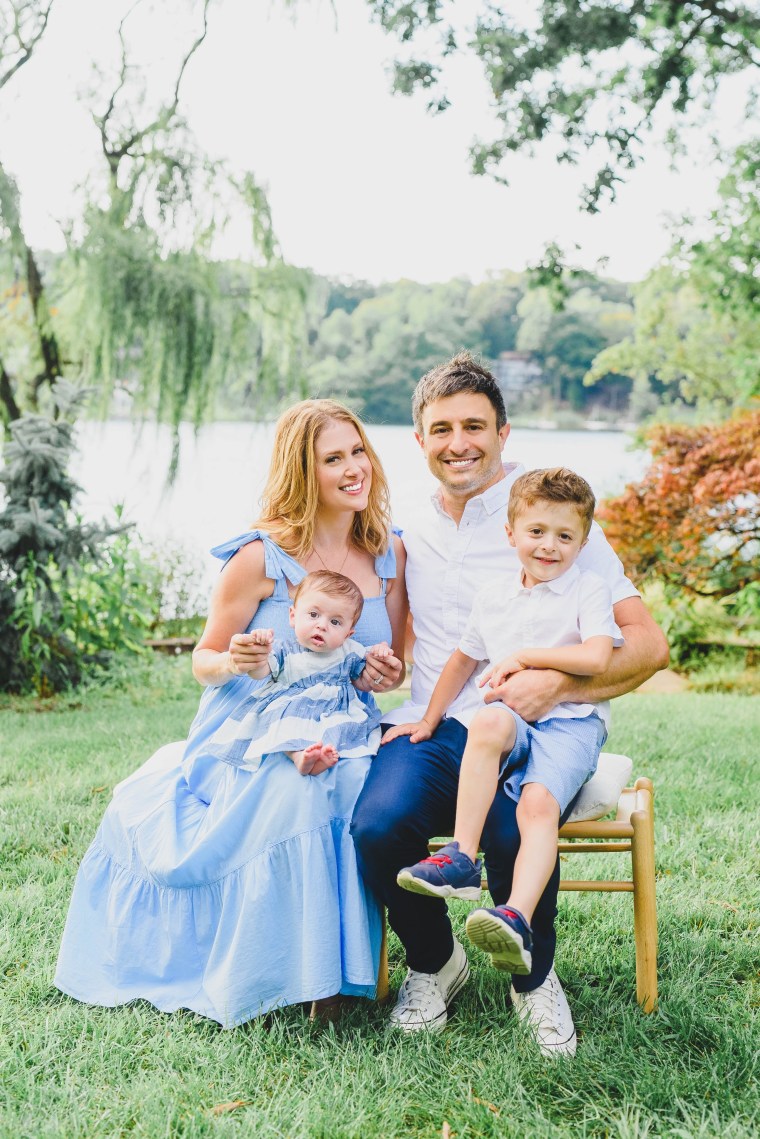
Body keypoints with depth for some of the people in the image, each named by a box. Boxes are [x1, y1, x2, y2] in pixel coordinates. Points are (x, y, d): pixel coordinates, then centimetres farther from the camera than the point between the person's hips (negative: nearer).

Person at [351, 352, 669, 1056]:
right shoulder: (413, 537, 17)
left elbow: (649, 646, -1)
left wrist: (555, 683, -17)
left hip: (536, 730, -3)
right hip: (434, 727, 3)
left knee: (515, 833, -35)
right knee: (379, 827, -28)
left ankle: (534, 978, -2)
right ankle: (433, 963, 4)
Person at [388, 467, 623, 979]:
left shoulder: (590, 590, 2)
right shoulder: (494, 595, 16)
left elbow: (596, 658, -13)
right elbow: (464, 658, 27)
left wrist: (522, 657, -8)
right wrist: (430, 719, 25)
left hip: (571, 723, -3)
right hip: (513, 719, 3)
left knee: (539, 803, -32)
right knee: (488, 721, -35)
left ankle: (517, 919, -44)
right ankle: (462, 860, -34)